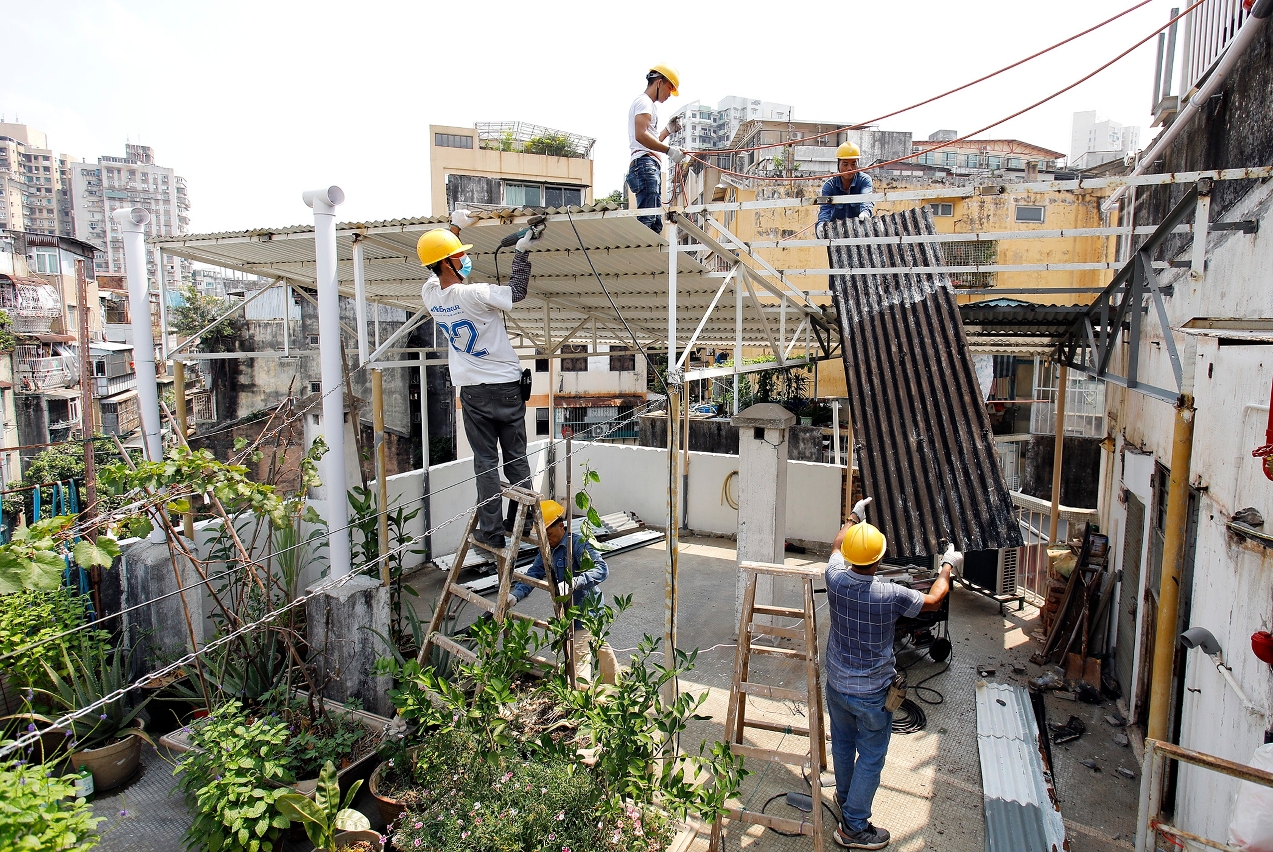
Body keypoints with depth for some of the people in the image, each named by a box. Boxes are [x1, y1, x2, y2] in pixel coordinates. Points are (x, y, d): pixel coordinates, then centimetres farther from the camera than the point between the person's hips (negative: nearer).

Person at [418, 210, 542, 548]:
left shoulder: (430, 294, -3)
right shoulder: (475, 294, -18)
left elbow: (436, 267, 18)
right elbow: (516, 291, -3)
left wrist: (454, 228, 21)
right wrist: (522, 251, 3)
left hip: (472, 391, 3)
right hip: (506, 385, -3)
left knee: (485, 462, 8)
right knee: (516, 458, 12)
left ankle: (492, 532, 9)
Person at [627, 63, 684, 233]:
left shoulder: (648, 104, 32)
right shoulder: (644, 102, 0)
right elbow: (641, 136, -18)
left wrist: (668, 130, 24)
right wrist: (669, 150, -20)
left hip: (651, 168, 11)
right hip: (645, 164, -11)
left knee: (656, 223, 4)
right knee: (647, 220, -20)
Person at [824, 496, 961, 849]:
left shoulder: (835, 579, -16)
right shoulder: (889, 596, -28)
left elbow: (837, 547, 9)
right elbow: (932, 600, -6)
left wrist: (853, 519, 23)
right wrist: (947, 567, 10)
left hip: (836, 684, 5)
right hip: (871, 693, -5)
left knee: (842, 744, 25)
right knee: (870, 758, 13)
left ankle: (845, 796, 49)